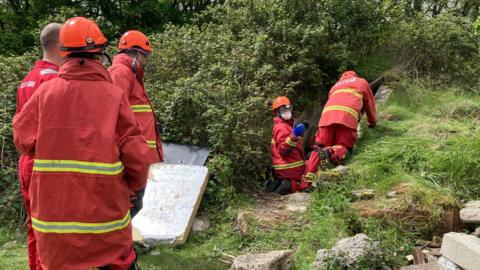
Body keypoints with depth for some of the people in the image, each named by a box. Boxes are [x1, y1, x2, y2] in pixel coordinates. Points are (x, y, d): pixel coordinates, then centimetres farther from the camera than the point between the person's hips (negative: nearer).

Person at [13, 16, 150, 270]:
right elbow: (136, 154, -12)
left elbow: (23, 139, -3)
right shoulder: (114, 95, -10)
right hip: (105, 209, -2)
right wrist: (134, 185, 8)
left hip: (54, 210, 2)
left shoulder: (46, 91, -5)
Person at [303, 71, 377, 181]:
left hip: (327, 115, 3)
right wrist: (372, 122, 49)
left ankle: (308, 175, -18)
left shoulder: (335, 86, 39)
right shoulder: (362, 82, 31)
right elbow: (370, 104, 33)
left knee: (321, 146, 5)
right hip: (348, 116, -3)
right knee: (343, 147, 2)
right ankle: (330, 152, -33)